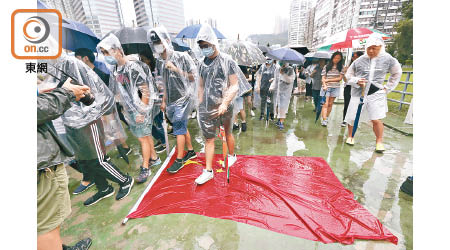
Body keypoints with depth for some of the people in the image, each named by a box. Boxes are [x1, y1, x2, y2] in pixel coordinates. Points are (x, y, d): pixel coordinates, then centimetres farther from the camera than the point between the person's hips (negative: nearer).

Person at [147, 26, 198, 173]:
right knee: (182, 127, 12)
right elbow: (166, 85, 17)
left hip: (183, 99, -6)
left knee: (179, 129, -5)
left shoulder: (182, 57, -7)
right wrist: (164, 101, 19)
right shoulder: (164, 64, 11)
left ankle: (179, 160, 7)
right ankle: (191, 151, 29)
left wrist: (176, 69, -15)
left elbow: (193, 77, -9)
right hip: (171, 102, 7)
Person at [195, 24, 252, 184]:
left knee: (228, 133, 16)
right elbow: (201, 86, 15)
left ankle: (232, 156, 42)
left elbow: (234, 86, -9)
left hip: (224, 107, -3)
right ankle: (208, 171, 14)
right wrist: (200, 105, 9)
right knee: (208, 138, 4)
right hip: (206, 108, 4)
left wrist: (225, 103, -20)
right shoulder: (203, 64, 10)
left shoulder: (227, 61, -4)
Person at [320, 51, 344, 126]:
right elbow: (323, 78, 0)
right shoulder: (326, 67, 4)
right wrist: (324, 85, -15)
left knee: (330, 104, 6)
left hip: (335, 87, 2)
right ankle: (324, 120, -12)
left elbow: (340, 78, -1)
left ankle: (326, 118, 16)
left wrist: (329, 80, -9)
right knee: (325, 104, -9)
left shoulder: (341, 67, 6)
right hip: (327, 87, -2)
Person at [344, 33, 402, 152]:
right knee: (352, 117, 4)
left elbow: (397, 73, 17)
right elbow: (348, 75, 9)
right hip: (358, 92, 1)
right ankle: (350, 136, 26)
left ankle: (379, 142, 11)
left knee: (376, 119, -6)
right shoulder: (359, 61, 0)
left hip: (376, 93, 0)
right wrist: (357, 81, -9)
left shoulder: (388, 59, 2)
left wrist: (387, 87, 9)